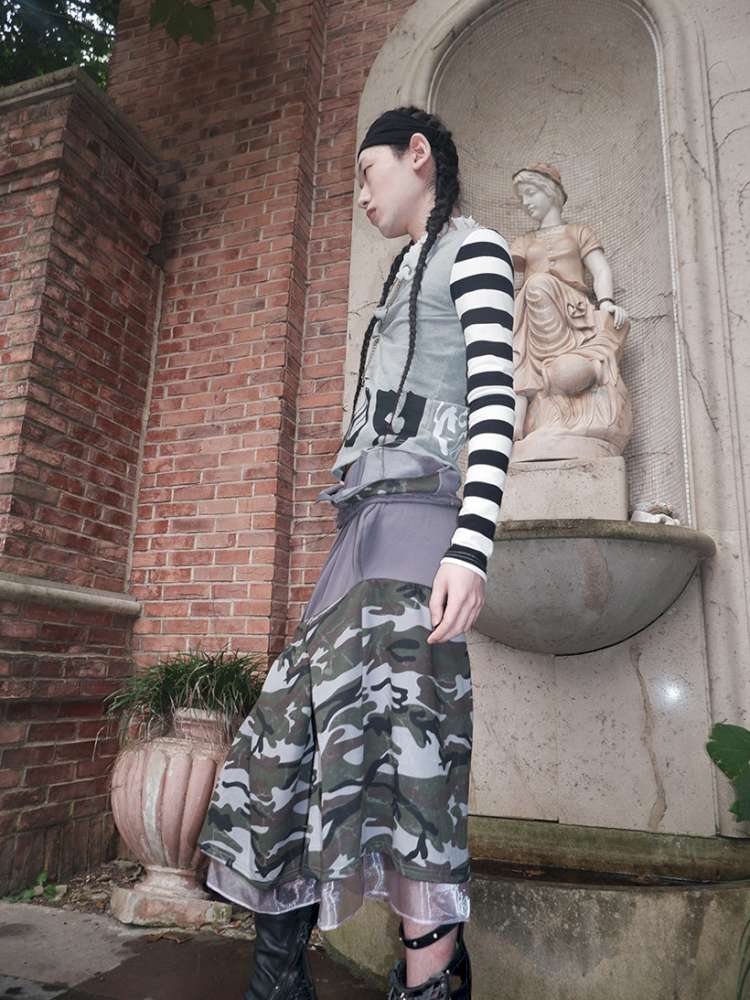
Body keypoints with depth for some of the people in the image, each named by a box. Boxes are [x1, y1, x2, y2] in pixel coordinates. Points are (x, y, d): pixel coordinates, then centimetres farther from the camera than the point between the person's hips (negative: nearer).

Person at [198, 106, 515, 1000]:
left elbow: (494, 398, -11)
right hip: (364, 528, 9)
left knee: (396, 736, -17)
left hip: (416, 521, -8)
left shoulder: (472, 246, 6)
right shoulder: (405, 274, 32)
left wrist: (471, 549, -24)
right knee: (298, 726, 5)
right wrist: (355, 547, 19)